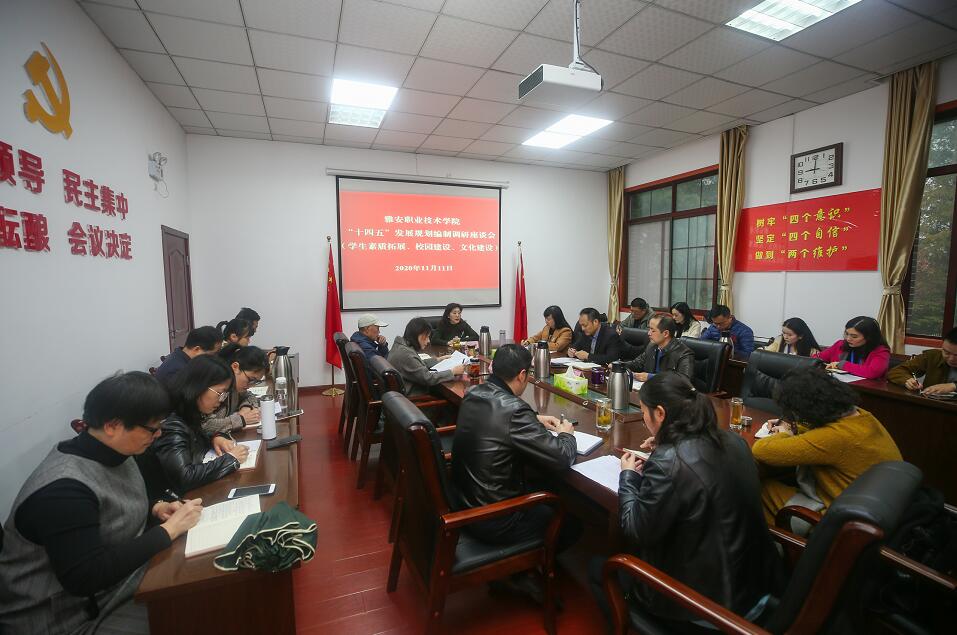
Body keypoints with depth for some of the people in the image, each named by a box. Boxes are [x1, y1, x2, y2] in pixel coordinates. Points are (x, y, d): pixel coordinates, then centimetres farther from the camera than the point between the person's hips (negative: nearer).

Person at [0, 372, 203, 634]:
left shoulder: (114, 454, -2)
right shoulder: (64, 488, -28)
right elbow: (86, 577, -30)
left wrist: (155, 509, -5)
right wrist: (169, 529, -26)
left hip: (124, 576, 8)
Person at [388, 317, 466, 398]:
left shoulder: (402, 344, 4)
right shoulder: (405, 354, -25)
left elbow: (419, 364, 18)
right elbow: (428, 378, -24)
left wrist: (438, 360, 12)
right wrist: (453, 372, -16)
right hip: (411, 397, -9)